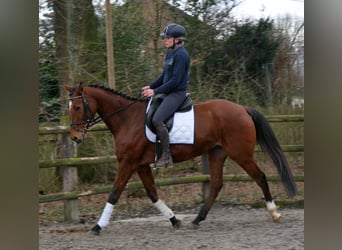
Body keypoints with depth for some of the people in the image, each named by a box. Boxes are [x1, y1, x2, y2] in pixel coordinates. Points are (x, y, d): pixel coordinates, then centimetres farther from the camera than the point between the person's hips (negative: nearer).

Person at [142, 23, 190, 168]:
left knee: (157, 119, -26)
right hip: (168, 92, 11)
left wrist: (155, 91, -20)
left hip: (177, 93, -11)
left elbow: (175, 80, -21)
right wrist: (150, 86, 7)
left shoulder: (181, 55, -16)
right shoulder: (170, 53, 14)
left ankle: (166, 156, -21)